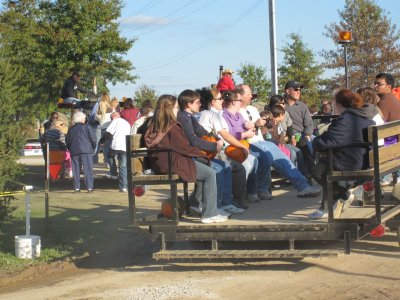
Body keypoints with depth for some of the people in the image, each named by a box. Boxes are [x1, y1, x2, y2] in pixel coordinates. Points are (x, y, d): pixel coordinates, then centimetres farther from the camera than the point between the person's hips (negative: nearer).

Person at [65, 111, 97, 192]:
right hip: (86, 151, -3)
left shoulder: (71, 129, 11)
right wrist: (93, 148, 9)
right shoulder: (87, 127, -1)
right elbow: (93, 139, -3)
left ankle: (77, 187, 3)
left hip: (74, 152, 3)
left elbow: (67, 141, 13)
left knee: (76, 170, 6)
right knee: (88, 169, -2)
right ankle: (89, 187, -7)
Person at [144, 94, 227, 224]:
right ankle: (209, 214, -4)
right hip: (173, 163, -9)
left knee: (204, 168, 21)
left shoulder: (154, 125, 10)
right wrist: (203, 155, 4)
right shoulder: (173, 126, -15)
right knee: (210, 173, -3)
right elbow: (185, 147, -11)